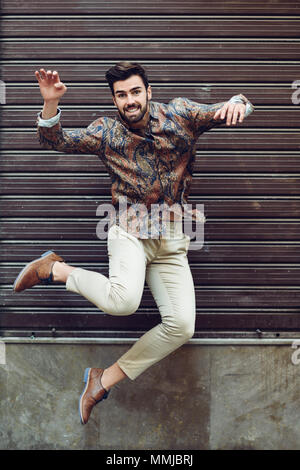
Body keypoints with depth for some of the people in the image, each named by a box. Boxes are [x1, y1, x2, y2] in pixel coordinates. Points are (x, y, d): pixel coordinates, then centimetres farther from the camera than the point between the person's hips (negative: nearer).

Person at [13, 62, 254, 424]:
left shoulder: (179, 115, 7)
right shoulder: (106, 132, 7)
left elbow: (222, 114, 7)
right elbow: (55, 141, 7)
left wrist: (236, 103, -18)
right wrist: (50, 103, -11)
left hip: (172, 240, 3)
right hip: (130, 229, -2)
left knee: (182, 326, -9)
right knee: (123, 300, -31)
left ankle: (105, 379, 5)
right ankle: (54, 269, -4)